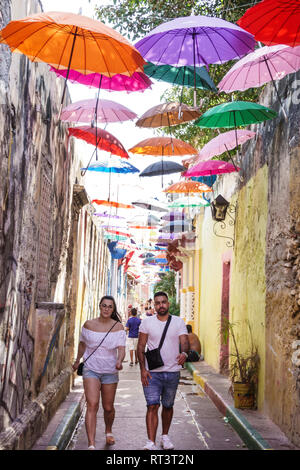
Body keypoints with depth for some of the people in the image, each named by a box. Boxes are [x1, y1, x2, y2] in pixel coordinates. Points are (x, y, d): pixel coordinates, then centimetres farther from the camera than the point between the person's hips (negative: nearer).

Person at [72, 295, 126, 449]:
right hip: (91, 369, -1)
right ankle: (91, 444, -20)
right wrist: (77, 361, 25)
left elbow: (121, 349, -12)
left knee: (108, 408, 11)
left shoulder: (118, 327, -4)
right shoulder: (88, 325, -2)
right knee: (92, 405, -17)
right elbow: (82, 344, 15)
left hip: (110, 371, 1)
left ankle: (108, 432, 43)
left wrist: (119, 361, -32)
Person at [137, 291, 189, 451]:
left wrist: (184, 353, -32)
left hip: (172, 372, 2)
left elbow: (184, 341, -9)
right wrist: (143, 369, -8)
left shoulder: (178, 322, 3)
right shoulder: (147, 322, 1)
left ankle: (165, 436, 33)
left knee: (168, 406, 15)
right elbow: (141, 346, 1)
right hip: (152, 372, -2)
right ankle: (151, 443, -12)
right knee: (152, 406, -11)